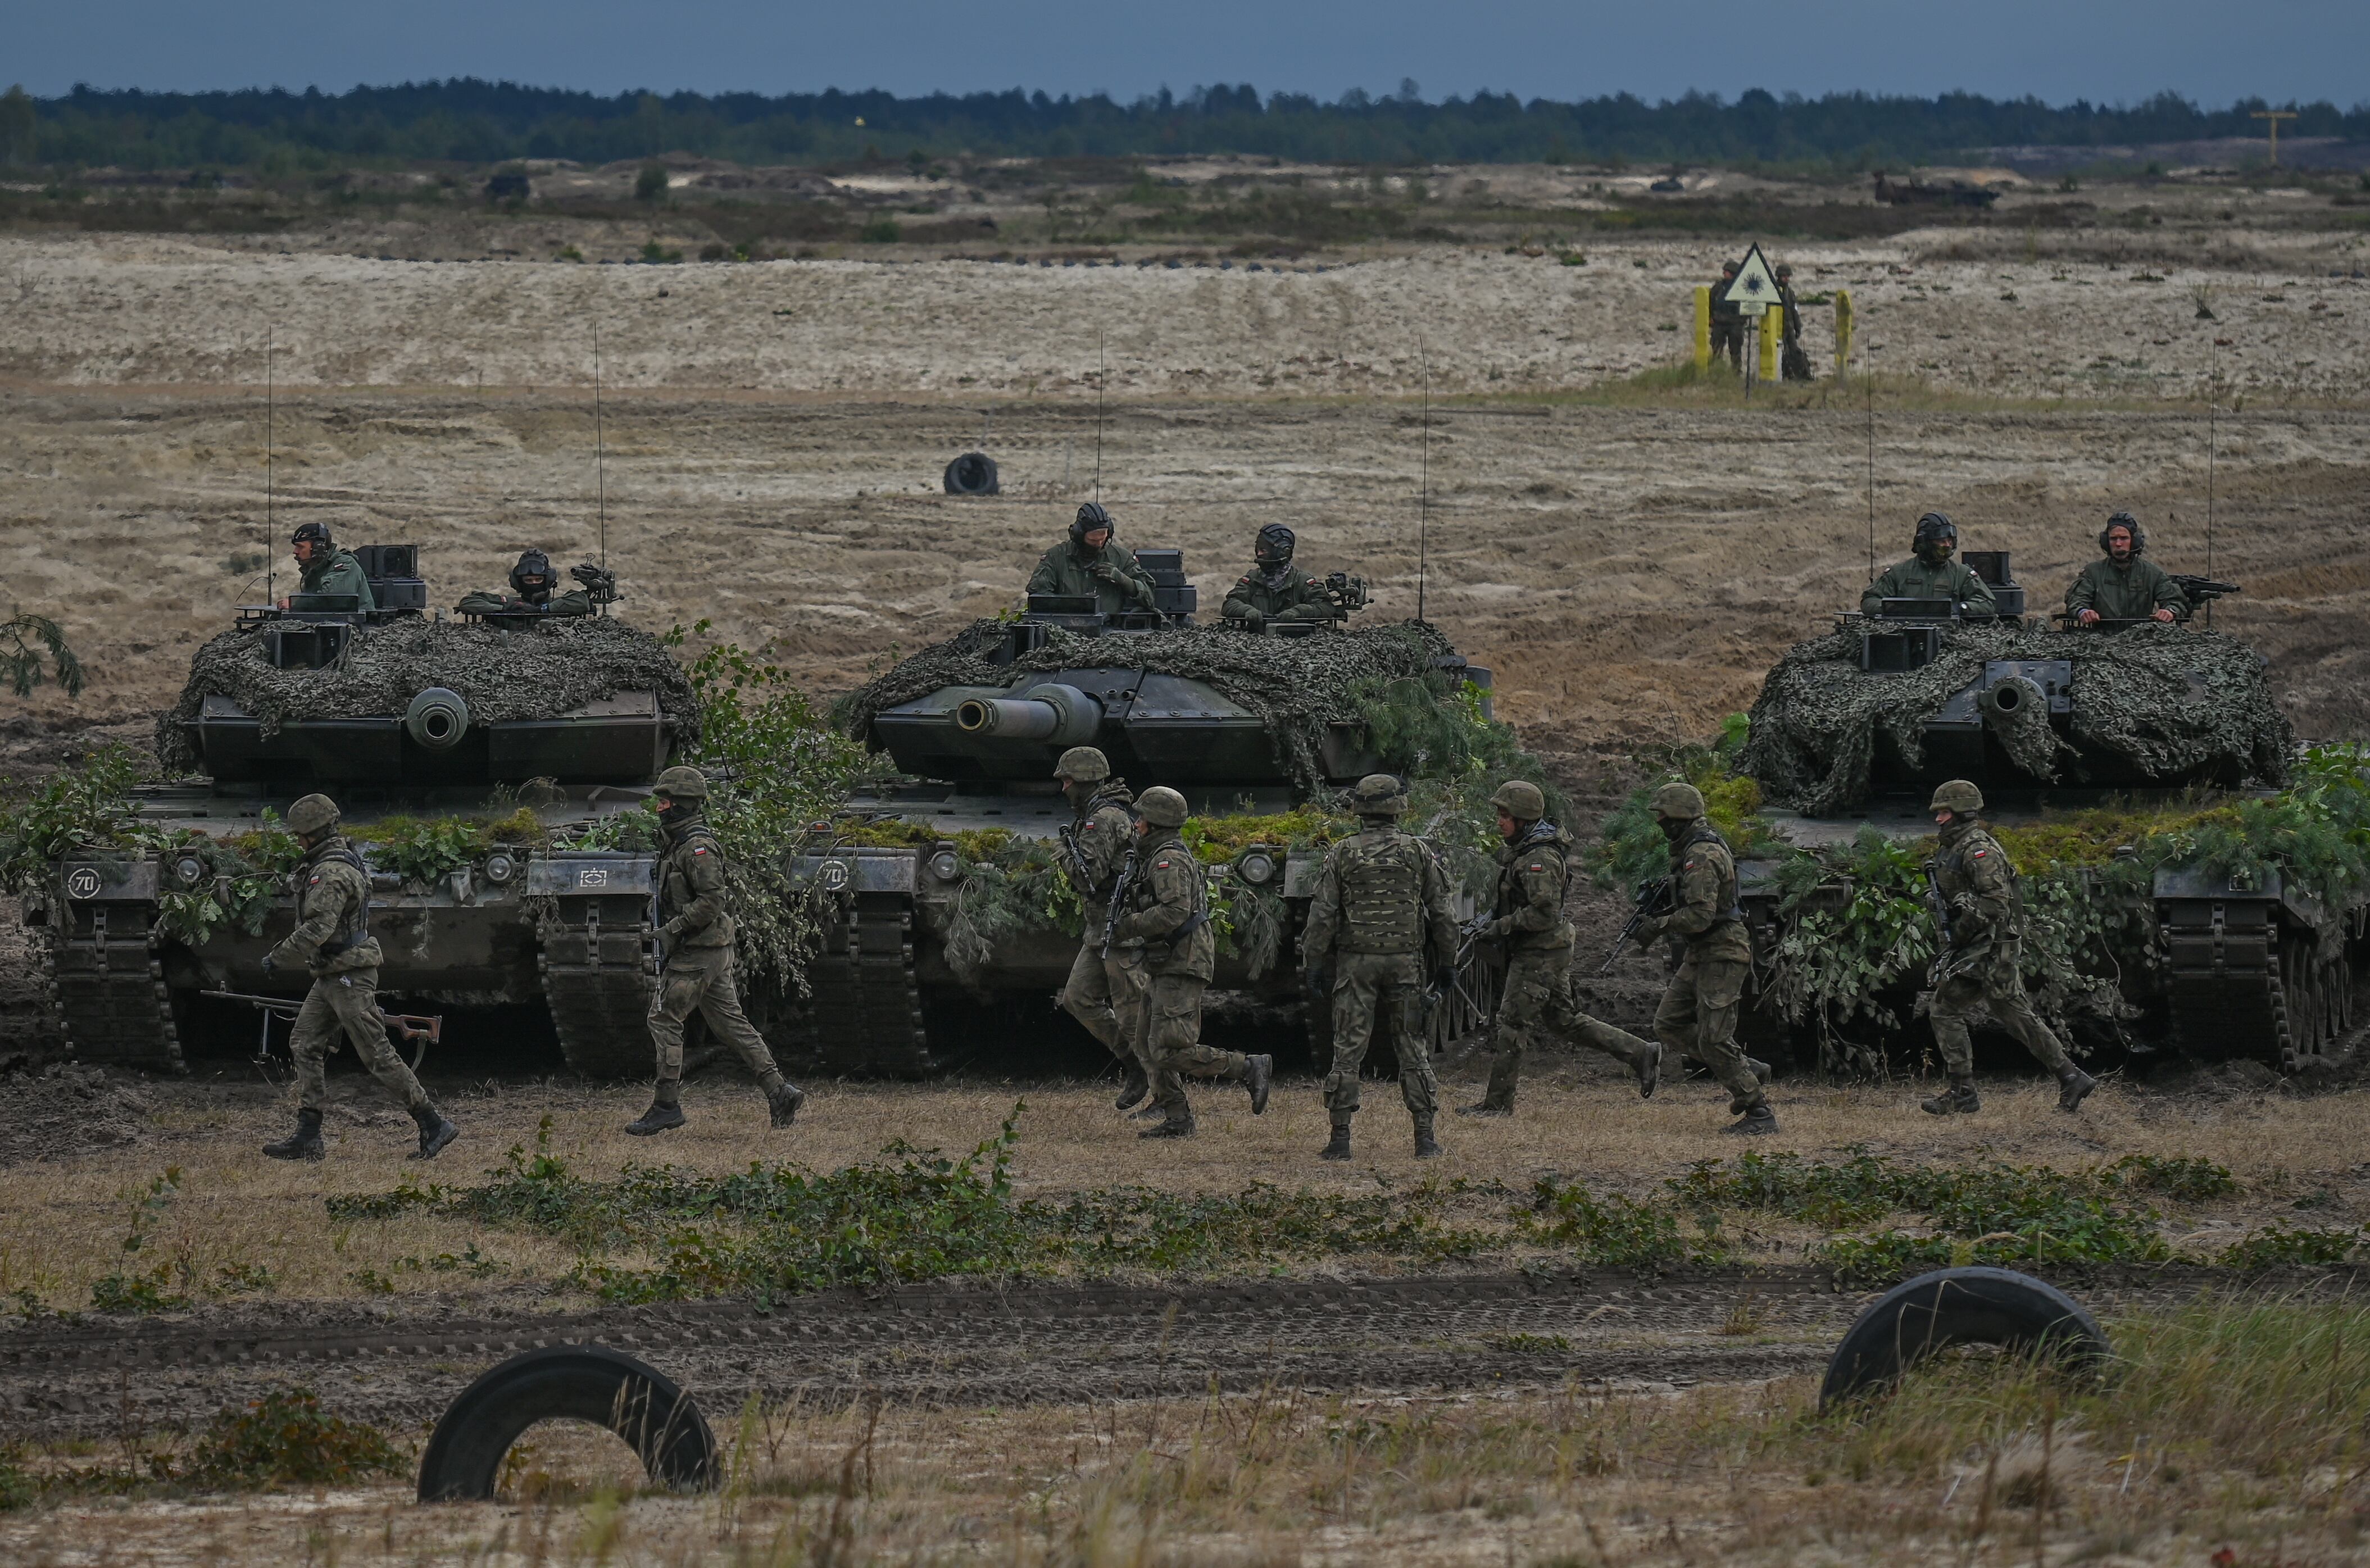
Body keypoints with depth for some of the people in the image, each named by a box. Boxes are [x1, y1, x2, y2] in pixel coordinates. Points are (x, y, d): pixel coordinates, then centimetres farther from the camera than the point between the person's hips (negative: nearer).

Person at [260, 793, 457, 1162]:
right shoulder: (344, 860, 13)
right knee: (304, 1046, 7)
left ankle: (433, 1125, -2)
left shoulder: (331, 874, -21)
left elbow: (317, 929, -28)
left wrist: (277, 956, -17)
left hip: (349, 977, -11)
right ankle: (308, 1138, 6)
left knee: (378, 1055, -7)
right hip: (330, 978, 11)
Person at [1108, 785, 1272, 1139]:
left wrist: (1129, 926, -21)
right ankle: (1176, 1119, 10)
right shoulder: (1156, 857, 17)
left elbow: (1174, 911, -28)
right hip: (1163, 966, 11)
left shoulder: (1169, 860, -16)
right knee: (1148, 1043, 10)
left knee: (1170, 1051, -14)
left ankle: (1251, 1069, -7)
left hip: (1181, 967, -11)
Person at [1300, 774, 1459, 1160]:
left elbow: (1323, 917, -4)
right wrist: (1446, 963, 11)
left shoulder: (1342, 856, -2)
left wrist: (1313, 966, 1)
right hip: (1406, 961, 1)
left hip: (1355, 963, -1)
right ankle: (1425, 1139, 6)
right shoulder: (1419, 853, 1)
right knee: (1413, 1049, 8)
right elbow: (1442, 915, 3)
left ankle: (1341, 1139, -1)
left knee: (1348, 1052, 2)